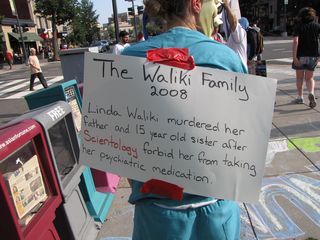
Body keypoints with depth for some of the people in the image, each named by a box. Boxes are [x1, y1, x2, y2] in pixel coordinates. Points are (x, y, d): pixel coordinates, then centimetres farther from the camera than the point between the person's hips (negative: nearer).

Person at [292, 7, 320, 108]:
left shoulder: (298, 26, -4)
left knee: (299, 77, 13)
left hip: (301, 55, -2)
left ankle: (300, 97, 18)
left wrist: (294, 56, -19)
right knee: (309, 78, 10)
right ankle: (311, 93, -15)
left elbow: (295, 41, -17)